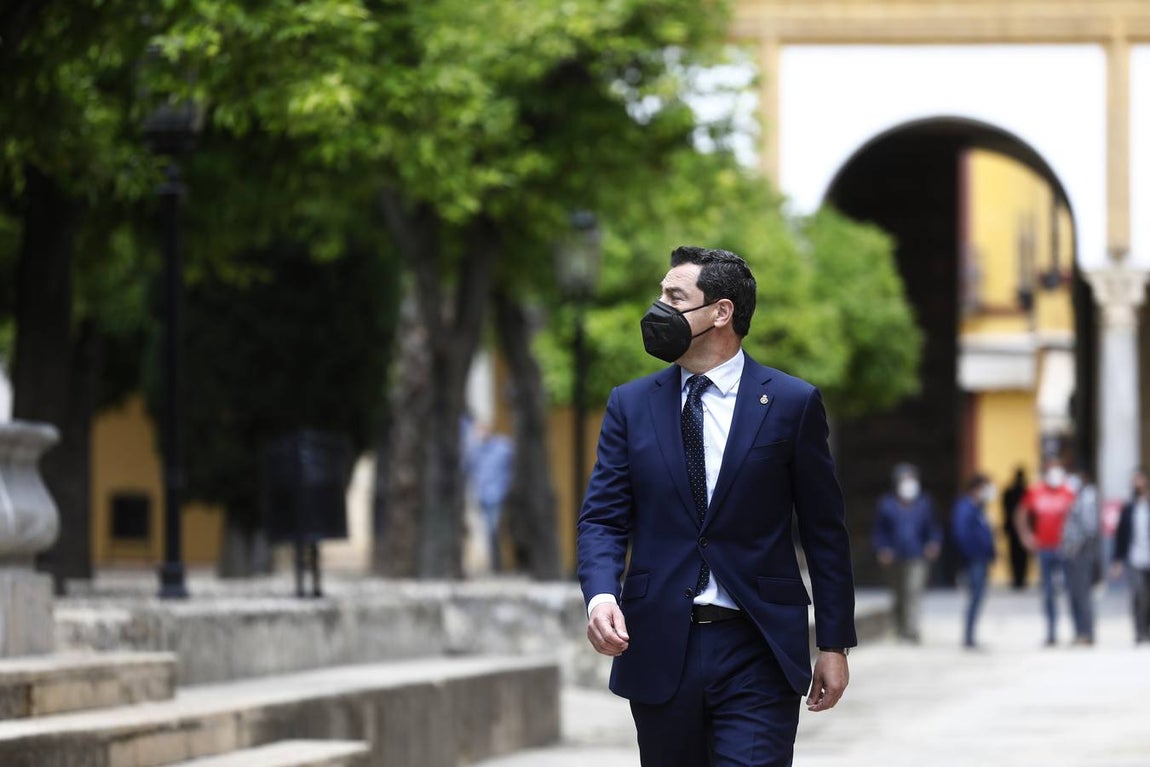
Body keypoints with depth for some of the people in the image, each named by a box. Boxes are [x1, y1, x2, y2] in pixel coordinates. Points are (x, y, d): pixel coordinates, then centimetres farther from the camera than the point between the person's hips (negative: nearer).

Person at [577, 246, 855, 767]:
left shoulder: (791, 403, 1)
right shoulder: (631, 405, 9)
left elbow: (825, 531, 4)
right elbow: (603, 519, 5)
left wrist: (834, 645, 1)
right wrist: (601, 594, -16)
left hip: (756, 651, -3)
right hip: (660, 650, 3)